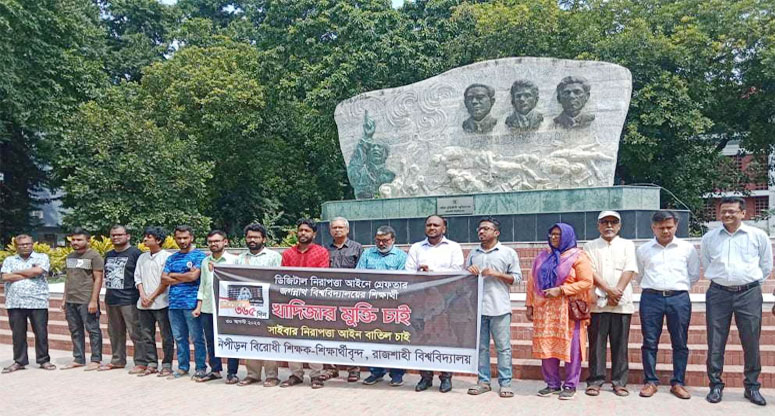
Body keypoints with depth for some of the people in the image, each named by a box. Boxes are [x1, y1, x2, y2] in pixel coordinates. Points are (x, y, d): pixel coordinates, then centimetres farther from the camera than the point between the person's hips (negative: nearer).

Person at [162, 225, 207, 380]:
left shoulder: (198, 255, -1)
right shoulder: (172, 258, 16)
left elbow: (194, 276, -14)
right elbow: (164, 279, 6)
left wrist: (174, 275, 0)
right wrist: (185, 277, -7)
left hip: (191, 302, -6)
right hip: (174, 303, 6)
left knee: (197, 337, -1)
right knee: (179, 337, 12)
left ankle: (200, 368, 7)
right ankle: (182, 367, 22)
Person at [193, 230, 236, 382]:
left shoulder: (233, 260, -2)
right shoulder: (205, 262, 15)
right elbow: (202, 285, 18)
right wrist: (198, 306, 12)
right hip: (207, 308, 5)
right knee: (211, 341, 11)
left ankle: (232, 372, 9)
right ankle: (215, 370, 23)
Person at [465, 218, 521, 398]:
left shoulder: (508, 253, 4)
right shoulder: (473, 254, 17)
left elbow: (516, 277, 0)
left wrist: (495, 274, -10)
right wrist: (469, 272, 0)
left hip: (499, 308, -4)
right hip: (477, 307, 4)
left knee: (503, 347, -1)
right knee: (481, 347, 8)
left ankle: (505, 383, 7)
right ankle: (483, 381, 16)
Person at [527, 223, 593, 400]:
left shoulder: (577, 256, -1)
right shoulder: (542, 257, 15)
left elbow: (586, 282, -9)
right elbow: (532, 282, 15)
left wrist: (560, 290, -15)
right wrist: (529, 305, 8)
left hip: (568, 310, -5)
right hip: (544, 310, 5)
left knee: (570, 347, -1)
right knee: (546, 347, 5)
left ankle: (570, 385, 11)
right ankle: (552, 384, 17)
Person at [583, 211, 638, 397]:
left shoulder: (627, 245, 12)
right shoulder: (590, 247, 10)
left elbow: (629, 270, 0)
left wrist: (618, 291, -12)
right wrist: (608, 290, -12)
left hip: (622, 303, 1)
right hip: (598, 302, 0)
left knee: (620, 344, 3)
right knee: (597, 343, 2)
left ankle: (620, 382, 12)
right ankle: (595, 381, 8)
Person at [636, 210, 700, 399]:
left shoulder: (687, 248, 7)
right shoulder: (643, 250, 8)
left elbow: (694, 275, 14)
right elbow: (639, 276, 17)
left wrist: (678, 286, 11)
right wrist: (652, 286, 11)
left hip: (679, 298, 0)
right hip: (651, 298, 0)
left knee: (680, 343, 4)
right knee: (650, 342, 2)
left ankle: (677, 383, 13)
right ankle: (650, 382, 10)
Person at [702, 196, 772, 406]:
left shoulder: (758, 236, 2)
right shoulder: (709, 237, 6)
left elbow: (766, 266, 11)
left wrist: (751, 283, 11)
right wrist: (721, 279, 12)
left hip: (749, 294, -1)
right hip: (718, 294, 1)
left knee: (751, 342, 4)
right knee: (715, 342, 2)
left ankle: (752, 386, 17)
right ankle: (716, 385, 12)